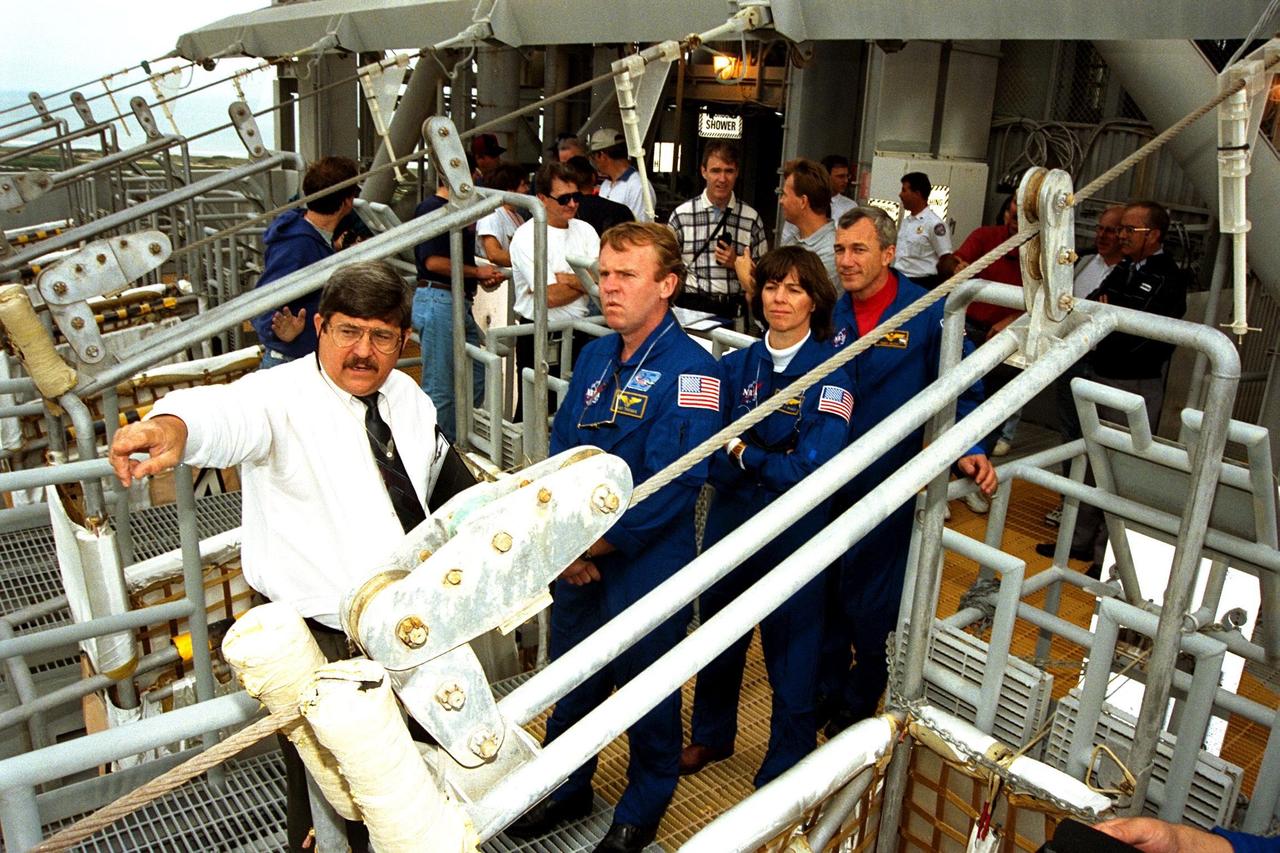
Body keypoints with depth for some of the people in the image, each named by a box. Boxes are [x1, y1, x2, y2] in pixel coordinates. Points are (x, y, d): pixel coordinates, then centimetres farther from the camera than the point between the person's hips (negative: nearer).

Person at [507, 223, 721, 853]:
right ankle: (566, 789, 47)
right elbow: (561, 447, 5)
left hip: (645, 571, -6)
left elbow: (670, 488, -23)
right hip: (576, 565, 6)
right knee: (570, 681, 22)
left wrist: (592, 546, -17)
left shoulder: (689, 370, -19)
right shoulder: (595, 357, 4)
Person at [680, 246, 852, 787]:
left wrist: (740, 451, -14)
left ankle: (785, 768, 32)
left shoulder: (831, 369, -12)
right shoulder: (737, 366, 0)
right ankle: (711, 736, 47)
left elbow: (813, 468, -20)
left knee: (791, 659, 10)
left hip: (795, 537, -4)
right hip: (729, 525, 5)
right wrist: (774, 463, -20)